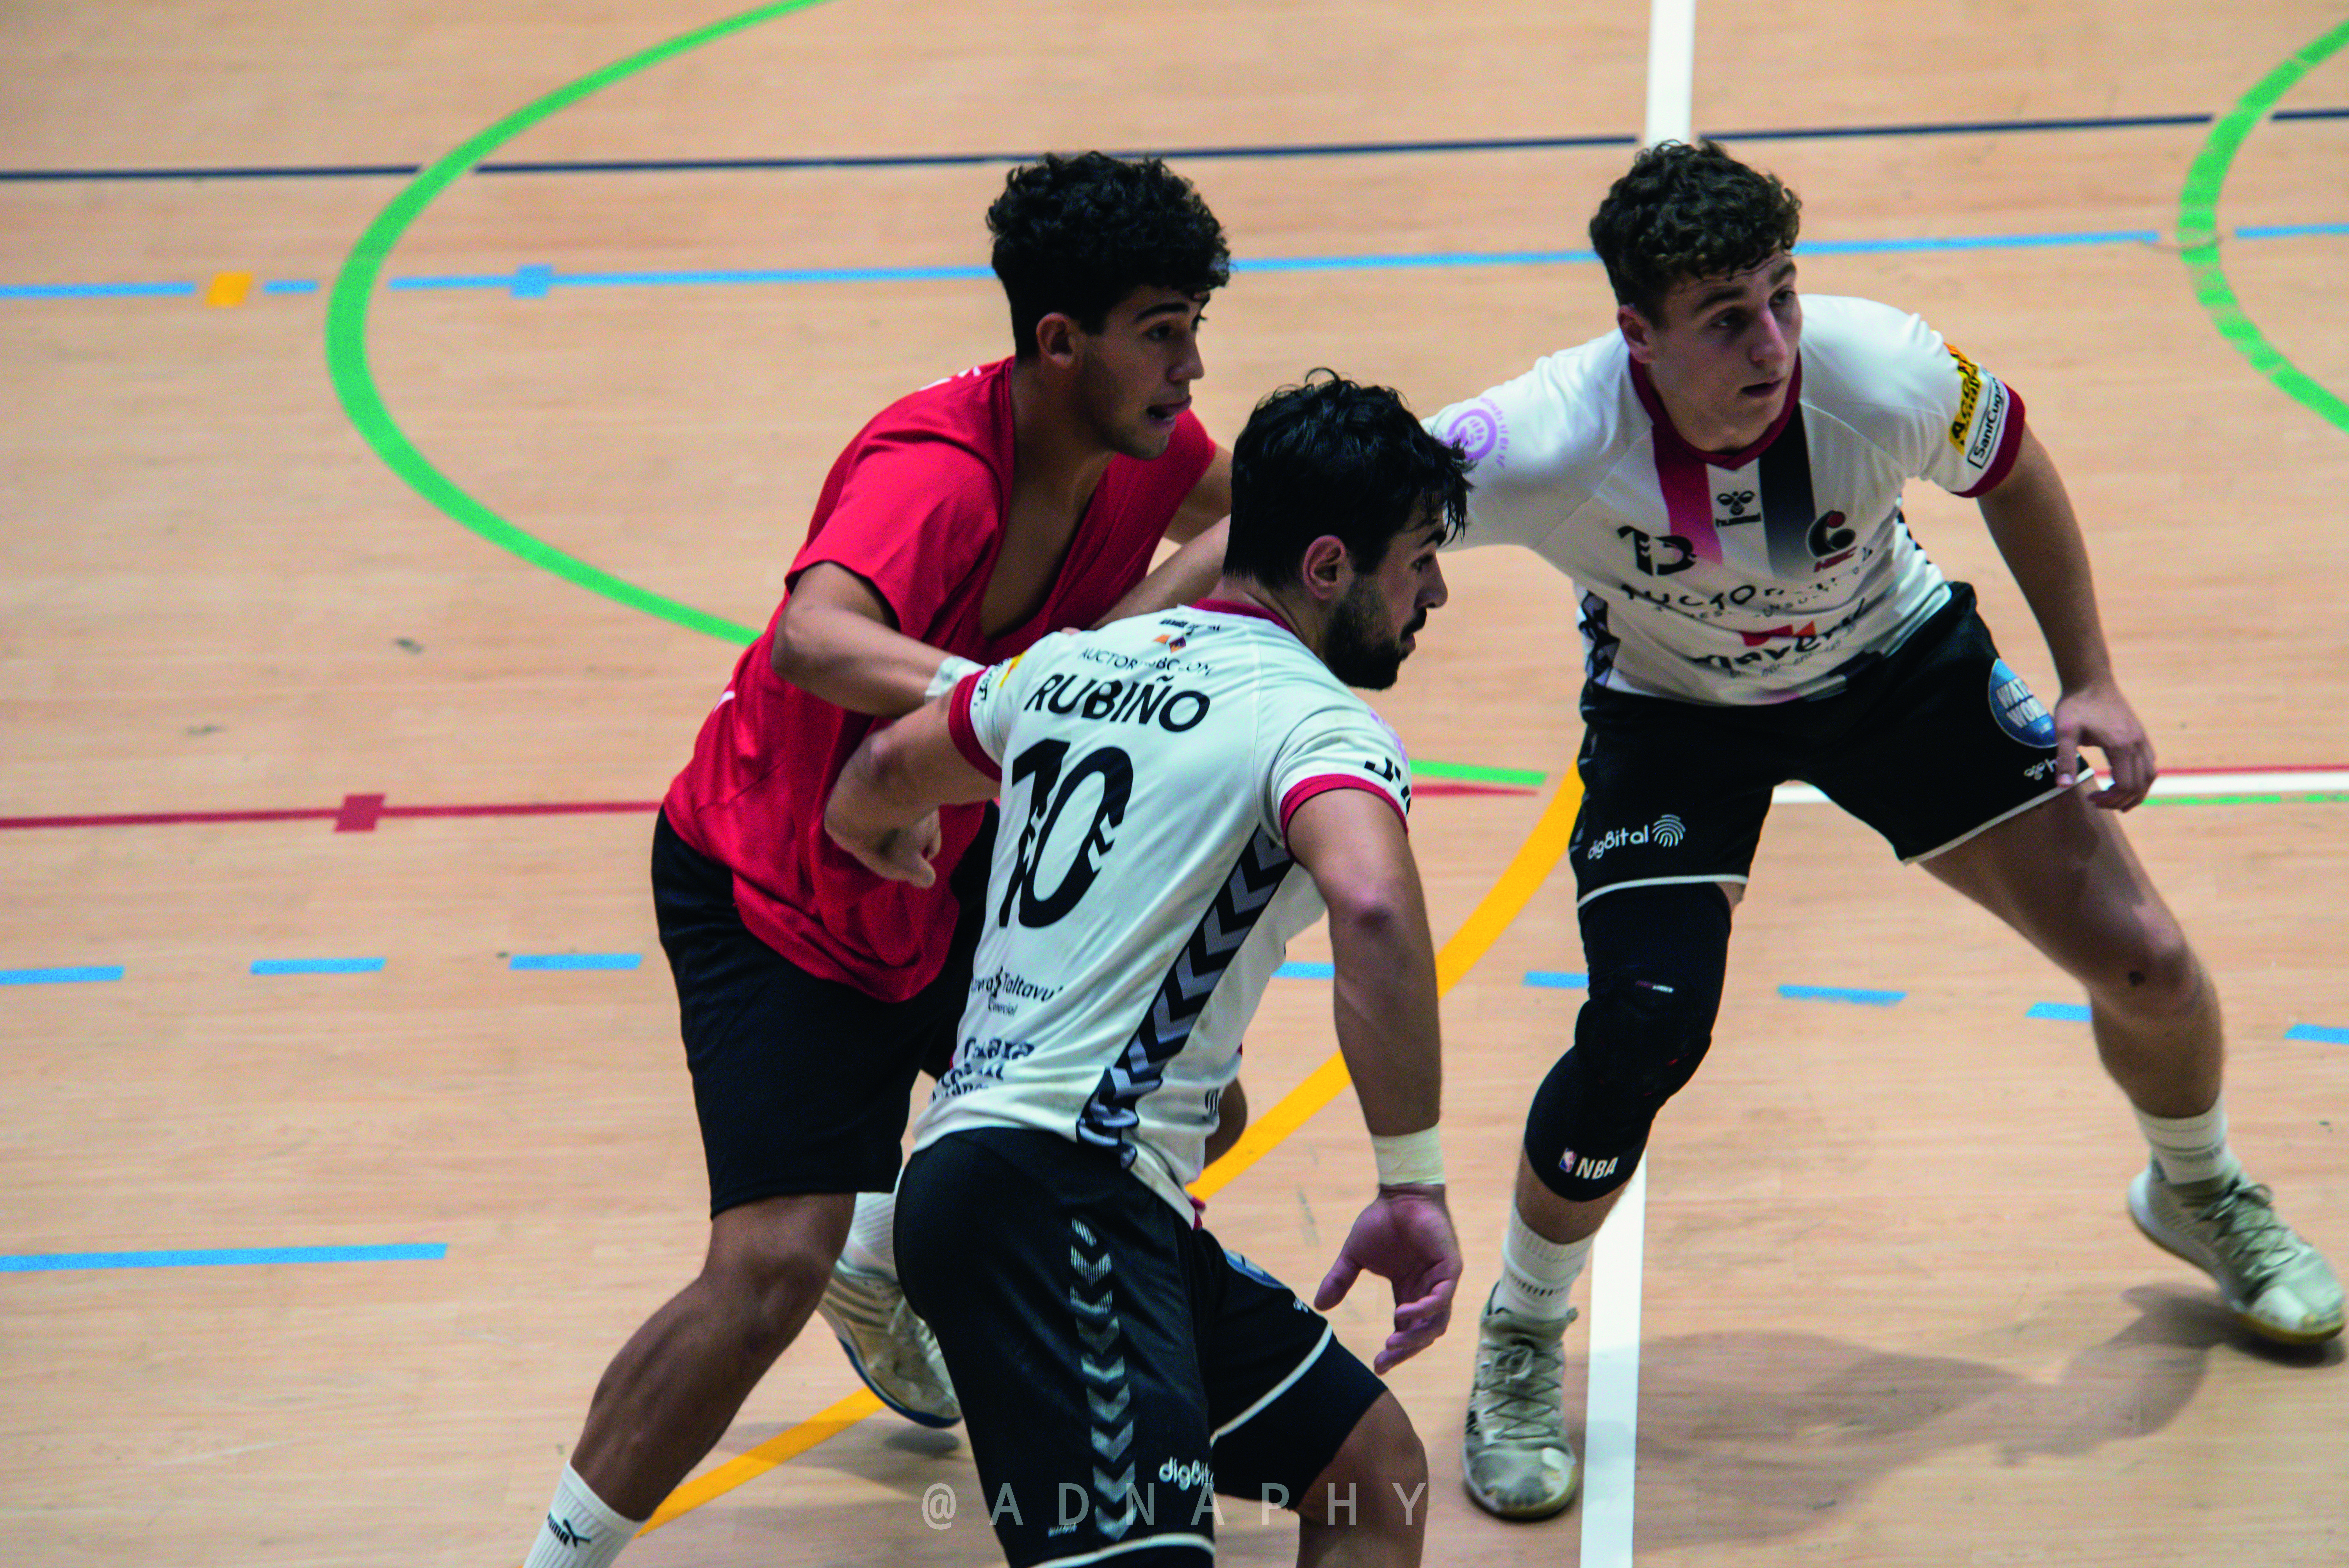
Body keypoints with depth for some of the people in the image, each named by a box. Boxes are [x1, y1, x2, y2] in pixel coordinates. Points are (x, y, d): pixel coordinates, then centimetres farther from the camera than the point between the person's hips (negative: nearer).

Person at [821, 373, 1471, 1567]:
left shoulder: (1074, 663, 19)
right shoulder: (1316, 720, -6)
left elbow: (880, 777, 36)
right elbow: (1374, 911, -27)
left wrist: (884, 842, 59)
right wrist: (1413, 1187, -20)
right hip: (1059, 1185, -10)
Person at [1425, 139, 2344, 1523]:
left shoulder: (1890, 380, -32)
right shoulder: (1547, 445, -38)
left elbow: (2013, 470, -9)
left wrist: (2090, 682, -6)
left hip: (1893, 664, 2)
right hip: (1672, 710, -2)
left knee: (2144, 961, -1)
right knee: (1644, 1031, -22)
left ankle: (2201, 1193, 36)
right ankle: (1519, 1342, 7)